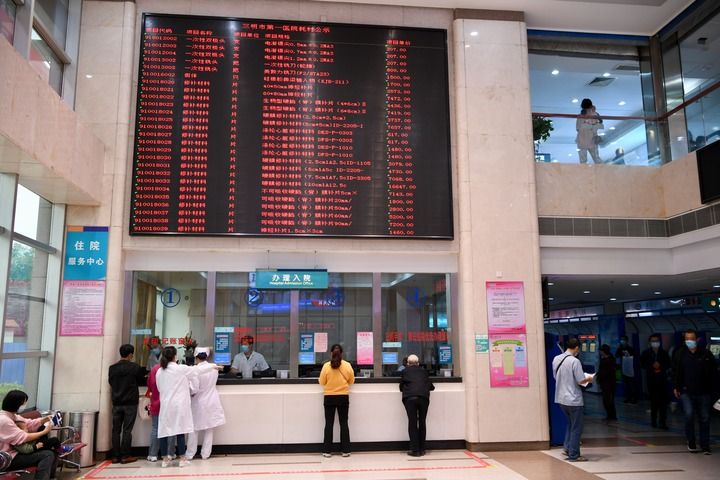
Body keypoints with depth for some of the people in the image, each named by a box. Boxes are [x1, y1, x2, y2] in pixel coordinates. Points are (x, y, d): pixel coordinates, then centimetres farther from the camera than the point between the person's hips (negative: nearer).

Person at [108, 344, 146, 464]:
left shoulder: (112, 368, 2)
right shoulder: (135, 367, -10)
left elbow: (111, 383, 14)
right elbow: (141, 380, 4)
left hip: (116, 403, 4)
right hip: (130, 403, -4)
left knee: (116, 430, 9)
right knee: (127, 430, 0)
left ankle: (115, 456, 12)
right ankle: (125, 456, 2)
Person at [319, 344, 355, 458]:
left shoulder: (326, 366, -11)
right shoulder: (347, 365, -7)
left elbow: (322, 382, -3)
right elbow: (351, 381, 3)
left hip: (329, 398, -1)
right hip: (343, 397, 1)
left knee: (329, 424, 7)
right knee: (344, 423, 9)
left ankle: (327, 451, 9)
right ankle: (345, 450, 10)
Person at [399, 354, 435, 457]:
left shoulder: (405, 371, 17)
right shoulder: (423, 371, 22)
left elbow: (401, 387, 22)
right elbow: (431, 386, 26)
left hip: (410, 398, -2)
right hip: (423, 397, 2)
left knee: (412, 423, 2)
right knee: (422, 423, 11)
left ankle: (415, 450, -1)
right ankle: (421, 449, 14)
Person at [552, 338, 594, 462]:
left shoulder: (556, 359, 3)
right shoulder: (574, 361, -18)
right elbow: (580, 381, -17)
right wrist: (588, 379, 2)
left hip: (560, 398, 7)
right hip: (573, 399, -7)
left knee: (570, 423, 24)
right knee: (576, 428, 5)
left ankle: (567, 447, 19)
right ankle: (573, 455, 10)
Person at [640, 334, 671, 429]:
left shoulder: (664, 353, 6)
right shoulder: (646, 353, 4)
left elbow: (668, 364, 8)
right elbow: (642, 364, 2)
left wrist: (660, 366, -9)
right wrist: (652, 366, -11)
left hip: (662, 379, 1)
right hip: (651, 379, -1)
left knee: (663, 401, -3)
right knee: (653, 401, 4)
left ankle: (663, 422, 2)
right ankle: (653, 420, 15)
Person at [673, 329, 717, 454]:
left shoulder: (706, 354, -2)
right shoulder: (680, 354, 0)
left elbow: (713, 373, 4)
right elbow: (676, 372, 7)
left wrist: (712, 389, 0)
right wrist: (676, 387, 2)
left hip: (703, 392, 1)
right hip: (686, 391, -1)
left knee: (705, 419, 7)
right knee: (689, 415, -12)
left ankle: (705, 445, 19)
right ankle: (691, 442, 7)